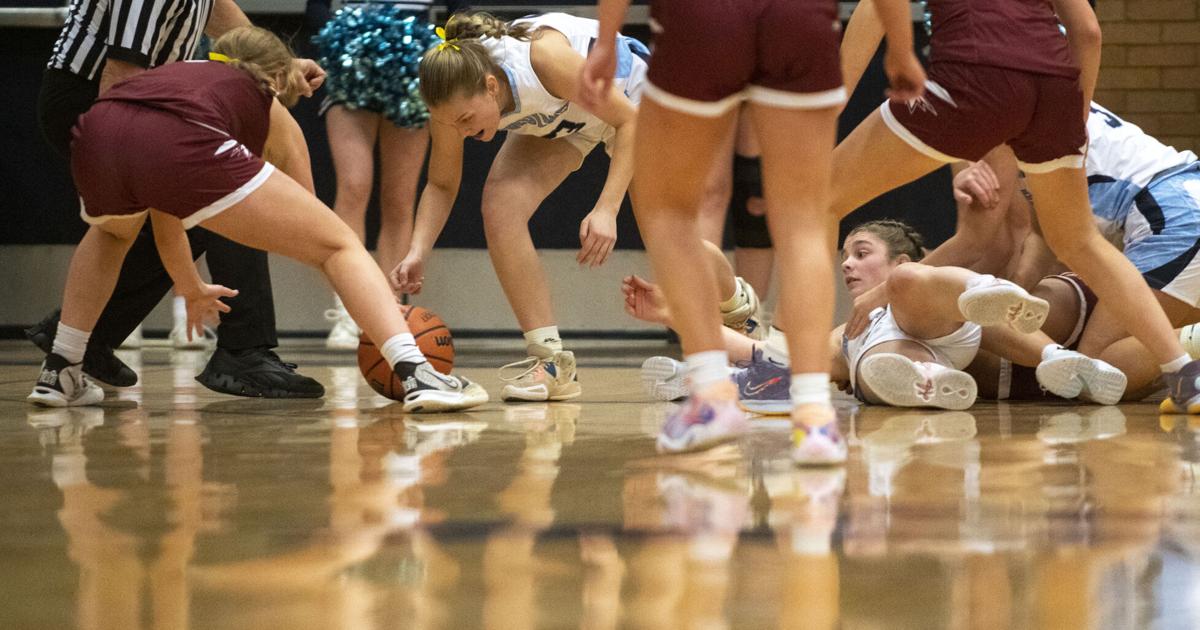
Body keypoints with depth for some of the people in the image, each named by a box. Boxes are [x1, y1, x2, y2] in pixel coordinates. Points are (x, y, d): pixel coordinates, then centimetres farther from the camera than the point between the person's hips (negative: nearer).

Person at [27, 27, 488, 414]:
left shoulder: (174, 73, 43)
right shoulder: (273, 113, 32)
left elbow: (162, 207, 54)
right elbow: (322, 238, 36)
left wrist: (190, 289, 70)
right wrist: (375, 319, 47)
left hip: (94, 136, 5)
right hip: (183, 146, -5)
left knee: (111, 232, 42)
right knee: (340, 245, 7)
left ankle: (59, 373, 33)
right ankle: (415, 373, -12)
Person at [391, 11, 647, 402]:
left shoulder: (544, 58, -44)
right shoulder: (455, 100, -29)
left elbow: (629, 120, -30)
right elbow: (441, 184, -11)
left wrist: (607, 209, -40)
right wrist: (417, 252, -29)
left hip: (627, 89, -3)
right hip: (556, 120, 4)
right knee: (500, 203, -23)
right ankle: (550, 360, -18)